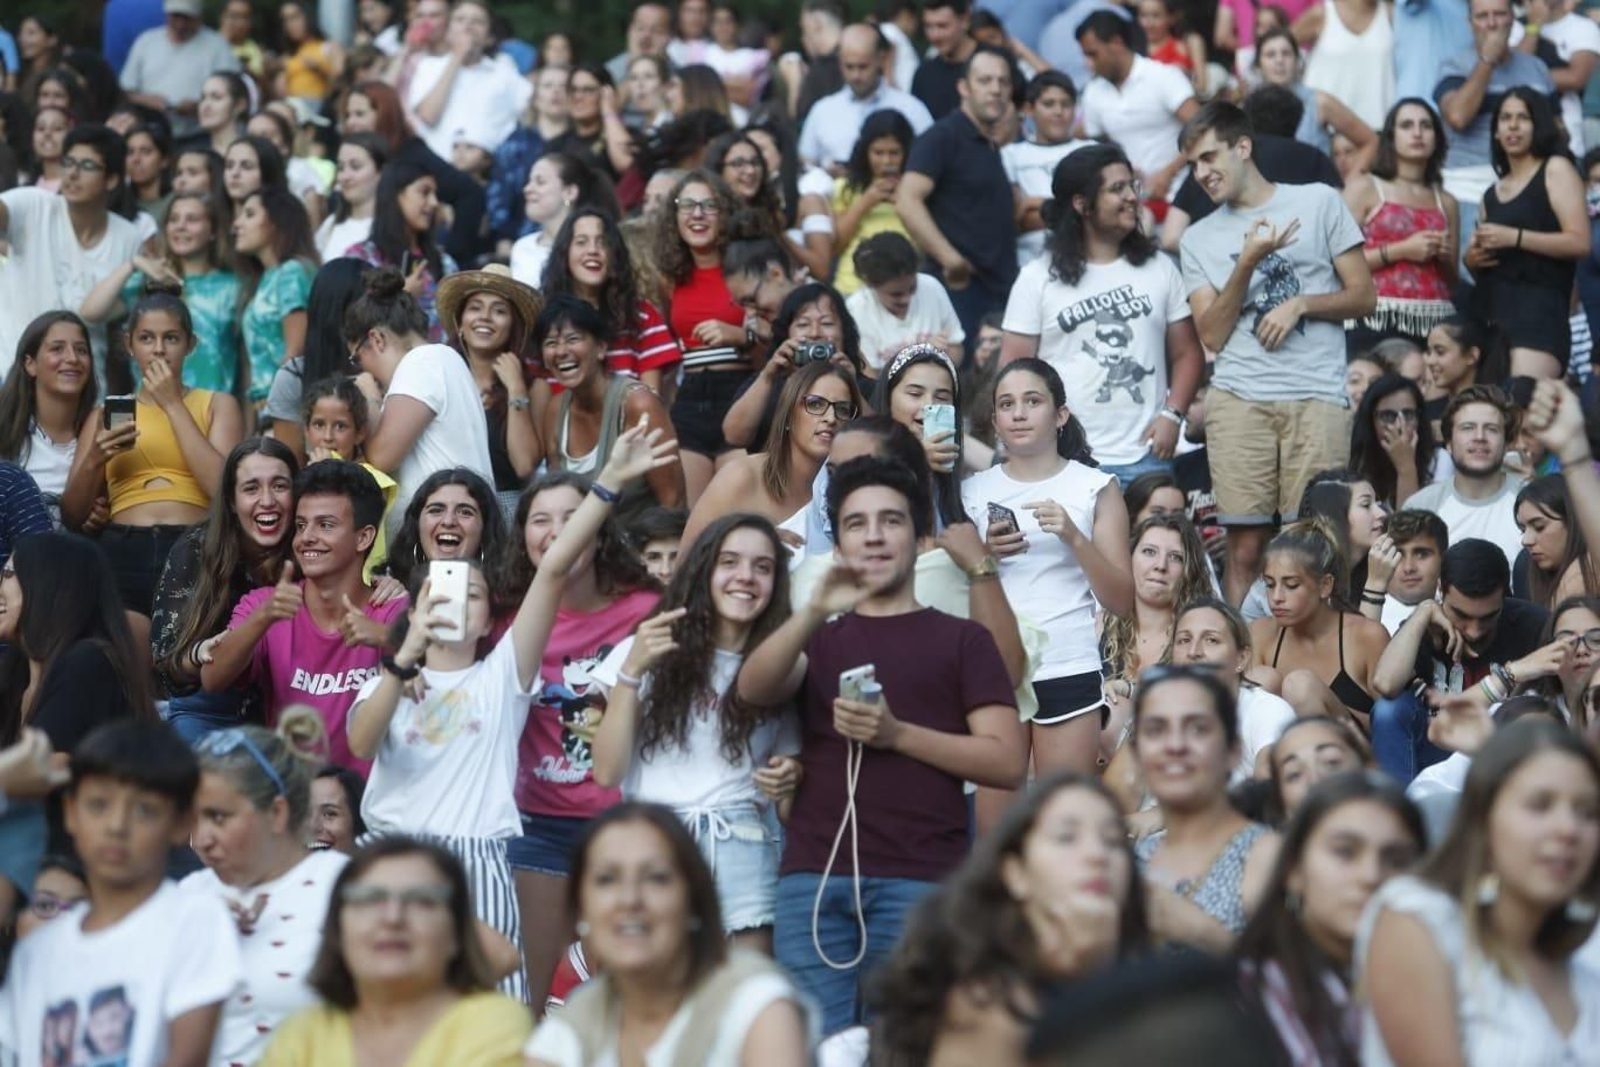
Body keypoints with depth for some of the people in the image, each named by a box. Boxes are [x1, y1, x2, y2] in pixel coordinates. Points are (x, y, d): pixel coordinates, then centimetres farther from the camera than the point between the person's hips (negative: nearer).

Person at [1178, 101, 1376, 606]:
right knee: (1245, 549, -3)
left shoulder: (1318, 202, 10)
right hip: (1238, 398, 2)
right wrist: (1247, 262, -6)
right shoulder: (1199, 238, 15)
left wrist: (1300, 303, -6)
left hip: (1317, 398, -2)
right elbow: (1213, 335, 5)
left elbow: (1363, 296, 10)